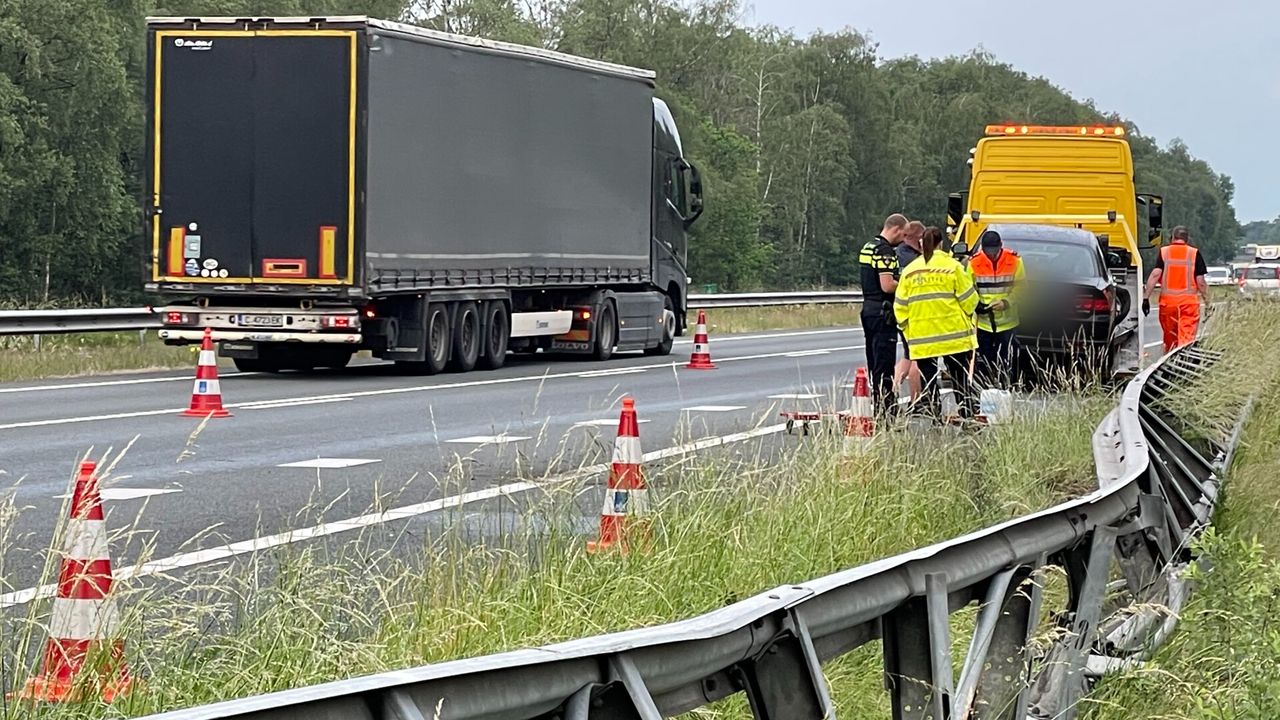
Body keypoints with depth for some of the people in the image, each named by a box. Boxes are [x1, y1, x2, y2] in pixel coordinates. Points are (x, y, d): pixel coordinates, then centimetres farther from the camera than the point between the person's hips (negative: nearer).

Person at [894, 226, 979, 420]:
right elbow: (969, 299, -2)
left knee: (929, 383, 6)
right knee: (961, 382, 7)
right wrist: (967, 316, 18)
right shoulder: (952, 266, -5)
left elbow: (900, 307, 3)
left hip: (921, 338, 1)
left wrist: (908, 330, 14)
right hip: (954, 335, -1)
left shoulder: (909, 271, 3)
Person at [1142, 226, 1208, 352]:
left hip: (1167, 301, 2)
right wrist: (1207, 302, 7)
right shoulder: (1195, 254, 2)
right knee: (1187, 339, -6)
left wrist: (1146, 297, -8)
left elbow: (1155, 275, -7)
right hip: (1189, 301, -2)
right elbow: (1201, 282, -1)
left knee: (1170, 339, 15)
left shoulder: (1163, 252, 4)